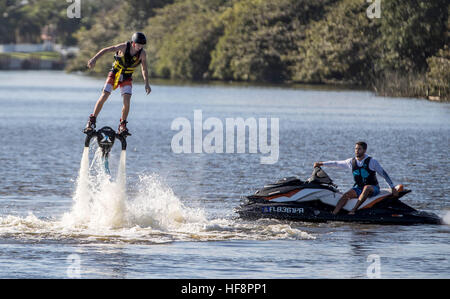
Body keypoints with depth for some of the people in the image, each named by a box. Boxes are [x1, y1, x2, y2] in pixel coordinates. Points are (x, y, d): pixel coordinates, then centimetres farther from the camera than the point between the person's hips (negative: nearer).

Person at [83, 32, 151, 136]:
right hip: (114, 74, -1)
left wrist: (147, 84, -9)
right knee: (104, 97, -11)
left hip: (126, 78, 2)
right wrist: (94, 59, -35)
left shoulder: (142, 53, -15)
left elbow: (144, 69, -2)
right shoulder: (124, 47, -21)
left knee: (126, 101, -14)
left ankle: (122, 126, 2)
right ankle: (92, 120, 3)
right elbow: (105, 50, -22)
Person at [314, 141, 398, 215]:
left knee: (366, 188, -39)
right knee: (346, 195, -22)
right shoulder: (352, 161, 4)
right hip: (359, 187, 4)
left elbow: (384, 174, -4)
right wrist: (321, 164, 12)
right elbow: (336, 163, 13)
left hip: (373, 188, -4)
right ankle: (333, 214, -33)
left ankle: (353, 210, -44)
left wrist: (393, 187, -6)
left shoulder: (372, 161, -8)